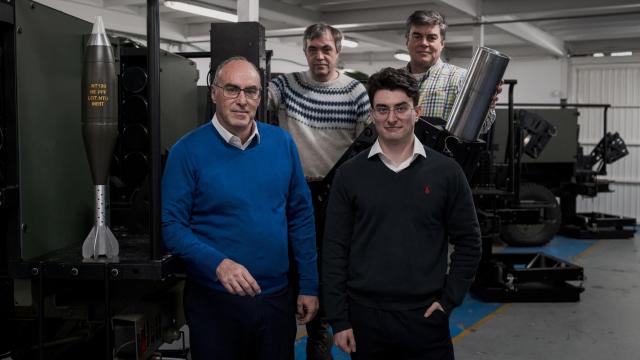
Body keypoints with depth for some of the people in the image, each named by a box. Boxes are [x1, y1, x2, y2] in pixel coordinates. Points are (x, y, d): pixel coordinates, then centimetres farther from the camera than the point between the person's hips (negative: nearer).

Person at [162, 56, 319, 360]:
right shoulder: (187, 151, -9)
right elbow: (171, 225, -11)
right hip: (214, 300, -3)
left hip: (276, 297, 3)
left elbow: (301, 216, 6)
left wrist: (309, 285, 5)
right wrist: (218, 264, -26)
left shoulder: (282, 143, 1)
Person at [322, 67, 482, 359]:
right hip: (365, 316, 0)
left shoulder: (446, 171, 0)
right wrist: (338, 319, -4)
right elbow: (334, 250, -1)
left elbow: (468, 242, 4)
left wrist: (449, 300, -2)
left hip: (426, 317, 0)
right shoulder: (349, 174, -1)